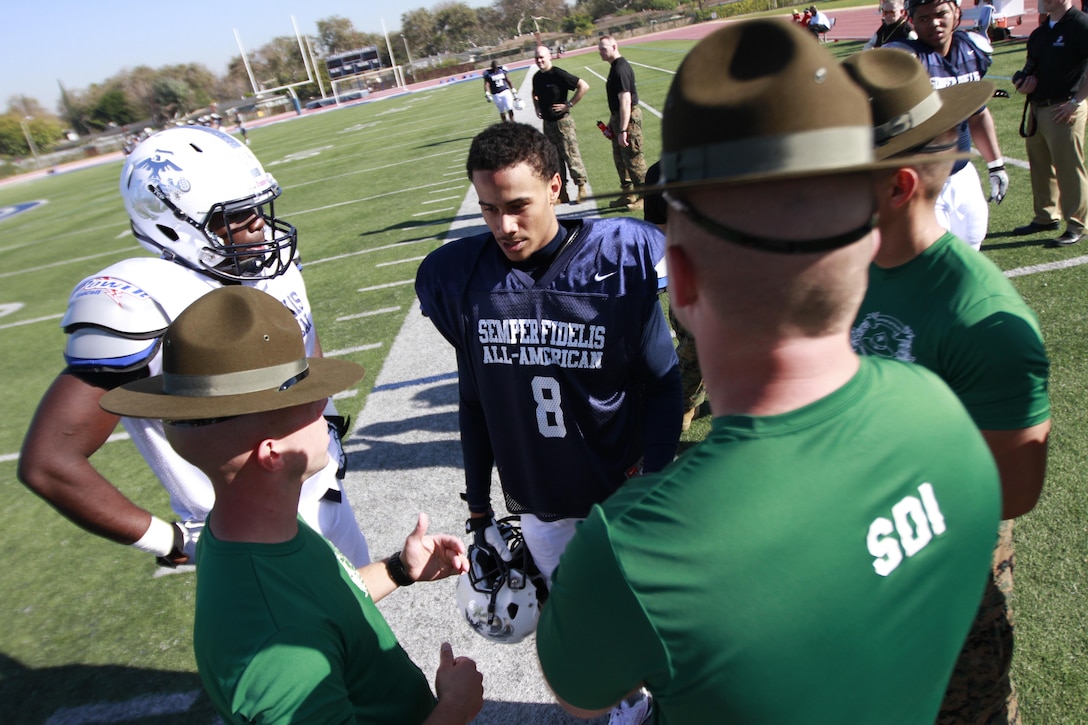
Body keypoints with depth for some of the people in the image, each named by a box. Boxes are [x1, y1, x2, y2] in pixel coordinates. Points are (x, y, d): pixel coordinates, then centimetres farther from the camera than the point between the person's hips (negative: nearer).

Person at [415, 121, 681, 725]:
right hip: (536, 507, 2)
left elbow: (662, 384, -8)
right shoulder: (460, 277, -9)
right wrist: (478, 504, 6)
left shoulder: (619, 262, -16)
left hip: (620, 492, -2)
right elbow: (473, 399, 1)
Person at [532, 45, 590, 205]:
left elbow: (584, 86, -18)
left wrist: (569, 105, -17)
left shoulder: (559, 74, -14)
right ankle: (561, 193, 19)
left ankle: (581, 187, 10)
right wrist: (537, 108, 11)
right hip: (547, 123, 7)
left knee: (571, 155, -3)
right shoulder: (537, 77, 7)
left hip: (562, 121, -7)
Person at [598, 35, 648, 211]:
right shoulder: (616, 67, 13)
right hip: (619, 117, 11)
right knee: (620, 158, 16)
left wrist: (622, 130, -29)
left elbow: (625, 101, -25)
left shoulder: (620, 69, -19)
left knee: (633, 158, -4)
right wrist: (612, 123, 23)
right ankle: (628, 195, 27)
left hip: (629, 117, -11)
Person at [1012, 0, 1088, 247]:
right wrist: (1023, 83, -1)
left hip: (1063, 111, -8)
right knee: (1040, 166, 15)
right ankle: (1046, 217, 28)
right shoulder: (1039, 34, 14)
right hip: (1037, 108, 8)